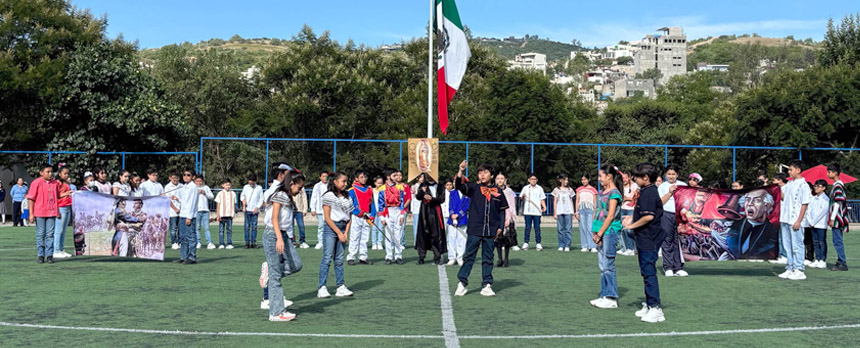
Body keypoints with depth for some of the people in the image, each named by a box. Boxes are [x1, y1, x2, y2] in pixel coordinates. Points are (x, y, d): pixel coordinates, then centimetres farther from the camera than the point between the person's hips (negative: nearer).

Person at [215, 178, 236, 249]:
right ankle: (221, 244, 5)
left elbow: (234, 204, 12)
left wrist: (233, 213, 5)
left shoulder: (233, 194, 8)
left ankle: (229, 244, 5)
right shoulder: (220, 194, 3)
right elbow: (218, 205, 3)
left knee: (229, 229, 1)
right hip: (222, 214, -1)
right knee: (221, 230, 1)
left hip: (229, 215, 1)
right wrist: (218, 215, -2)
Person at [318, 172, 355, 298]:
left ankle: (341, 287, 9)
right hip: (331, 228, -6)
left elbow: (348, 217, 13)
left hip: (342, 228, 6)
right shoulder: (328, 196, -5)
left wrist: (346, 233, 0)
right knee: (327, 258, -7)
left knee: (339, 259, 7)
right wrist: (339, 233, -10)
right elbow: (327, 217, -9)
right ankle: (322, 288, -5)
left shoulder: (346, 196, 13)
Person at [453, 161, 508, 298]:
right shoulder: (474, 188, 3)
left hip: (490, 231, 2)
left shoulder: (497, 191, 8)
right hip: (474, 230, -2)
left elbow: (502, 210, 13)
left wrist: (500, 227, 6)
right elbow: (459, 185, -14)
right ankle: (462, 283, 9)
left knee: (488, 259, 8)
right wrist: (461, 171, -29)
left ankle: (486, 285, 15)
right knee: (469, 257, 2)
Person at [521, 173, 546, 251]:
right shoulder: (525, 188, 9)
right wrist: (523, 196, -13)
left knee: (537, 227, 0)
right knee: (528, 227, 1)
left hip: (537, 211, 0)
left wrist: (544, 207, -6)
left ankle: (538, 243, 3)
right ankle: (525, 243, 5)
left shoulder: (540, 188, 9)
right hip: (527, 211, 0)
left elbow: (542, 199, 8)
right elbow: (521, 198, 10)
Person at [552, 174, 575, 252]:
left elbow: (571, 201, 13)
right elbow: (555, 202, 8)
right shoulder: (556, 190, 7)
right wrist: (555, 213, 3)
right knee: (560, 229, 1)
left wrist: (573, 213, 9)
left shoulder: (570, 190, 10)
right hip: (560, 212, 0)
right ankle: (561, 246, 6)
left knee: (568, 229, -6)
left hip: (568, 212, 0)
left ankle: (567, 246, -4)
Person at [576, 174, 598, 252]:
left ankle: (593, 246, -9)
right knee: (582, 228, 0)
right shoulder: (579, 189, 13)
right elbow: (577, 201, 13)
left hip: (590, 209, -2)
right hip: (581, 209, 2)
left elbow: (595, 202, 6)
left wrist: (594, 213, -2)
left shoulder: (593, 189, 6)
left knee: (590, 228, -11)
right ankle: (585, 246, 4)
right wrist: (576, 212, 5)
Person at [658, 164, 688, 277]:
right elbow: (660, 202, -1)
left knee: (678, 241, 0)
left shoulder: (683, 185, 12)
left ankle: (678, 268, 5)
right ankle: (668, 268, 6)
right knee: (667, 241, 0)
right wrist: (670, 192, -7)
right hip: (667, 216, -1)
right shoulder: (662, 186, 8)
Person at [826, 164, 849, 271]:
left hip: (837, 218, -10)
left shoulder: (838, 186, -14)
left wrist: (832, 219, -18)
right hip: (835, 218, 10)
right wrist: (830, 218, 20)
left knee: (837, 241, -7)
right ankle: (840, 262, 19)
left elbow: (837, 203, -18)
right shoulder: (837, 185, 15)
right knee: (838, 241, 13)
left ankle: (843, 264, -4)